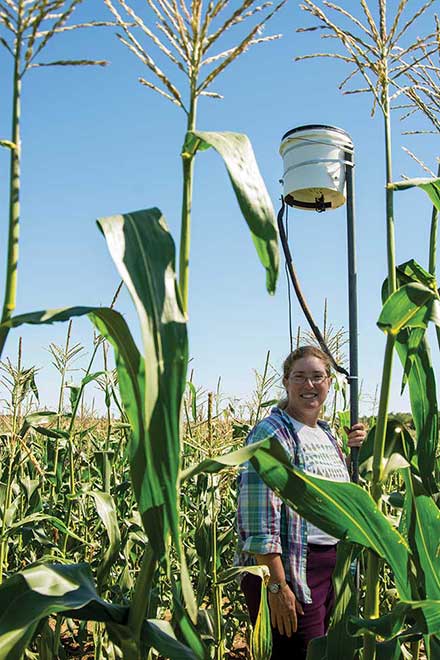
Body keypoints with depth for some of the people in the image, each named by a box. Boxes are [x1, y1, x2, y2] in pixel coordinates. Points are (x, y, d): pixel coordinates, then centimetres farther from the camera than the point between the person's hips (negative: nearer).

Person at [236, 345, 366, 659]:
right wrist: (277, 586, -24)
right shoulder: (271, 434, -15)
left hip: (333, 568, 9)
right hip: (289, 571, -8)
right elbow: (260, 523, -21)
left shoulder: (326, 433, 11)